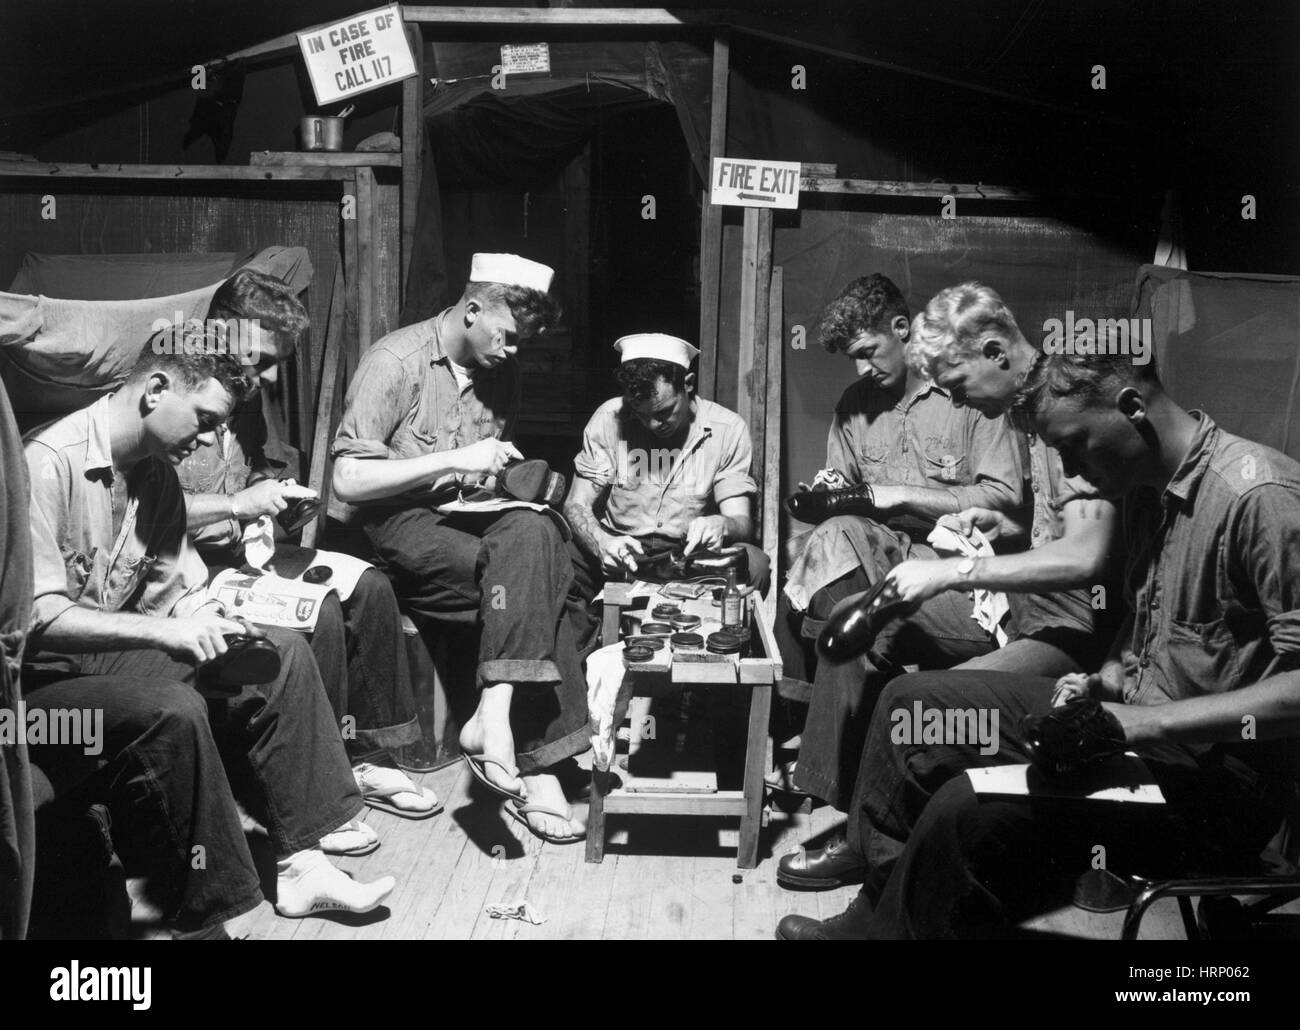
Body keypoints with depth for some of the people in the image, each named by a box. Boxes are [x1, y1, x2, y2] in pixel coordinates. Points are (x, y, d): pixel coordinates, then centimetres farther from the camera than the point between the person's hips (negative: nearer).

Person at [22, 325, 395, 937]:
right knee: (170, 711, -35)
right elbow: (37, 619, -26)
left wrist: (208, 627, -11)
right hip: (39, 678, -9)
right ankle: (205, 920, -20)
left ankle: (300, 861, -1)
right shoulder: (49, 463, -20)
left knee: (283, 654, -2)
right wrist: (163, 631, -30)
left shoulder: (156, 472, 7)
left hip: (117, 652, 9)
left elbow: (181, 589, 9)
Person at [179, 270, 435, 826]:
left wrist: (274, 491, 7)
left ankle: (363, 758, 7)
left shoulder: (246, 397, 12)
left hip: (241, 548, 9)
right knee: (317, 611, -26)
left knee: (367, 587, -4)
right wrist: (236, 504, -26)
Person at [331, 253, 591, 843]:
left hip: (469, 518, 6)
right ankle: (535, 767, -24)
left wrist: (496, 475, -1)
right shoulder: (395, 362, -9)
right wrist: (456, 461, -21)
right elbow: (349, 481, -16)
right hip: (398, 525, -6)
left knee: (534, 534, -27)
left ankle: (494, 719, -26)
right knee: (538, 580, -26)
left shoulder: (501, 370, 10)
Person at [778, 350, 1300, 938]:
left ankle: (900, 922, 0)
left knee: (968, 811, -28)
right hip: (1142, 734, 10)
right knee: (912, 701, 8)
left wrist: (1142, 722, -26)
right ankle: (881, 913, 14)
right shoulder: (1149, 488, 8)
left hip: (1217, 778, -9)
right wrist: (1107, 683, 1)